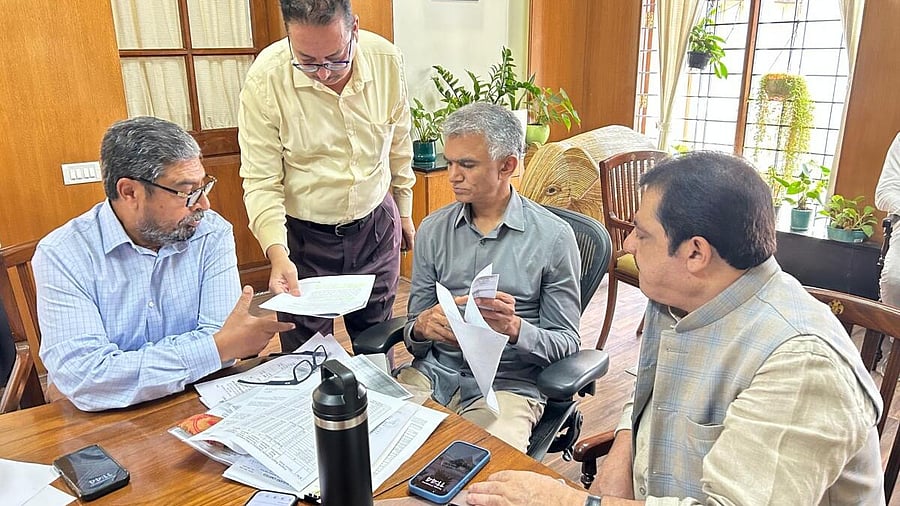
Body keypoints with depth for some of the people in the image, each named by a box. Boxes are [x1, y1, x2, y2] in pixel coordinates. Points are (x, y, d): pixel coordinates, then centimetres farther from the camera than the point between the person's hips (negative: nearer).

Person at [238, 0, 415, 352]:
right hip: (304, 235, -2)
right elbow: (261, 182, -16)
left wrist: (404, 211, 13)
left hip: (376, 226, 3)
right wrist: (277, 253, -29)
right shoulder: (265, 79, -19)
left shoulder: (386, 60, -10)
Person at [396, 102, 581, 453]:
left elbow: (566, 343, -2)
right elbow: (415, 331, 10)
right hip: (434, 372, 4)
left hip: (509, 383, -3)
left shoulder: (553, 236, -5)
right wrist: (421, 328, -15)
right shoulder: (433, 230, 7)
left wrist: (514, 328, -22)